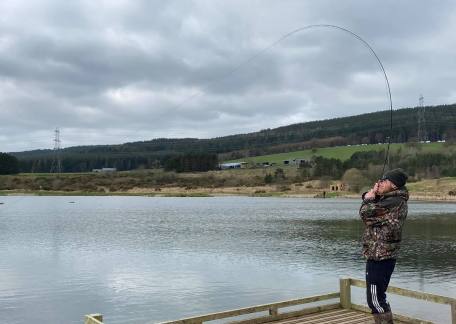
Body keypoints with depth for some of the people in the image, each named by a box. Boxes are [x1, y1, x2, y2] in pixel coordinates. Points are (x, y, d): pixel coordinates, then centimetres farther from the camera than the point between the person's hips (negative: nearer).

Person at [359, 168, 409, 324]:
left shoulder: (394, 202, -19)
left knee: (375, 299, -5)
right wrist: (372, 195, 2)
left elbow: (365, 213, -18)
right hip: (381, 256, 10)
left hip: (379, 258, -10)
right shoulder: (393, 200, 13)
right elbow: (372, 212, 20)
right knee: (378, 297, 21)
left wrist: (370, 196, -2)